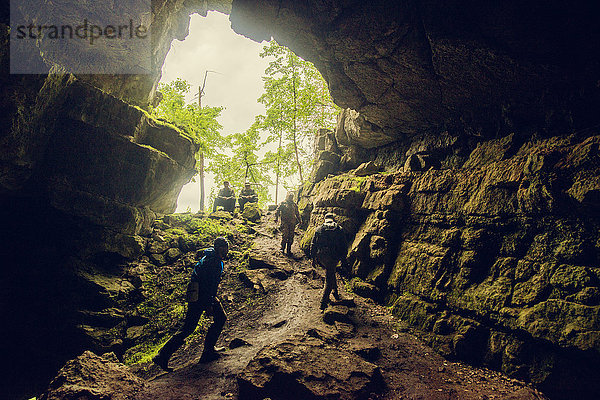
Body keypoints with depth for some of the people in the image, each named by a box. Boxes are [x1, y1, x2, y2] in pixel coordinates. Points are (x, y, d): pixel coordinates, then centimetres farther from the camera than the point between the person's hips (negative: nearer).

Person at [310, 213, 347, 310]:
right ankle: (324, 301, 1)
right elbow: (344, 246, 2)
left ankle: (335, 291, 37)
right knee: (329, 279, 5)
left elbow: (313, 245, 5)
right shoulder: (339, 229, 1)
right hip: (333, 257, -3)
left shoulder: (319, 229, 5)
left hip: (321, 257, 3)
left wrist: (313, 258, 11)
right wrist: (343, 258, 10)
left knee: (331, 273, 28)